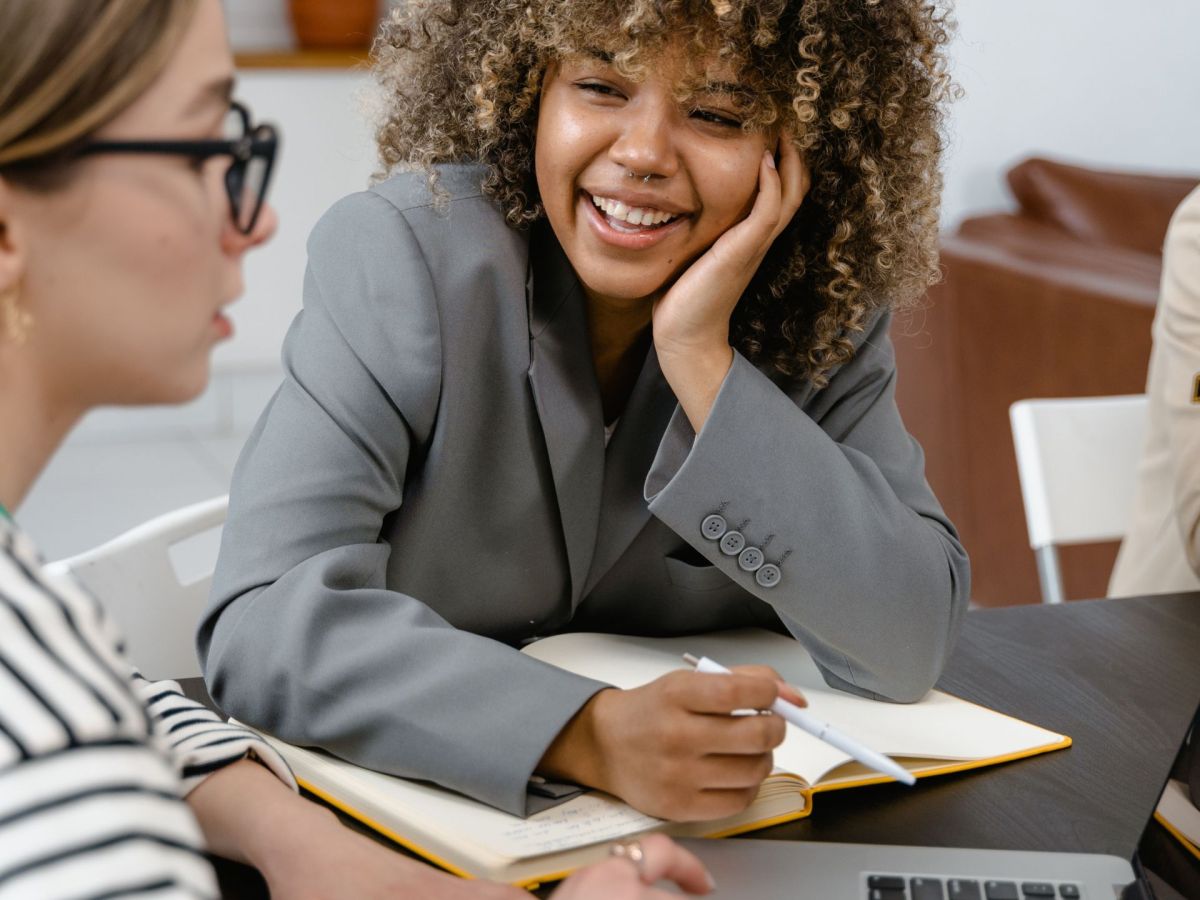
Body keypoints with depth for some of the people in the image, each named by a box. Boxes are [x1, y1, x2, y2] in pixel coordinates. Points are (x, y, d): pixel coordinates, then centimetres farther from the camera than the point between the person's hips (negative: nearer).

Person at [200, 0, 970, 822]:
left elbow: (909, 646, -14)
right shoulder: (406, 255, -15)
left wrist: (703, 362, -22)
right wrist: (590, 737, -38)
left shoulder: (821, 306, -6)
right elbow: (263, 622, -25)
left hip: (707, 821, 2)